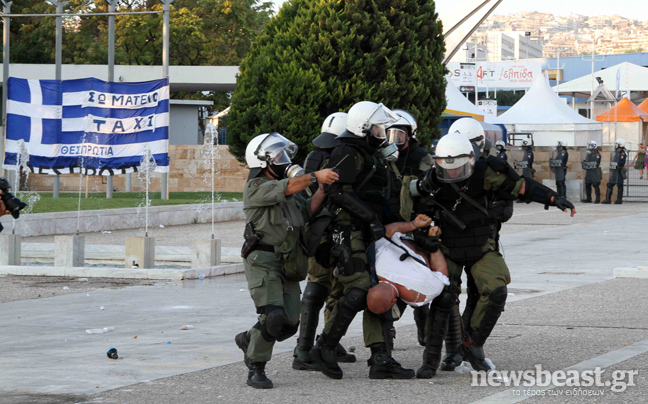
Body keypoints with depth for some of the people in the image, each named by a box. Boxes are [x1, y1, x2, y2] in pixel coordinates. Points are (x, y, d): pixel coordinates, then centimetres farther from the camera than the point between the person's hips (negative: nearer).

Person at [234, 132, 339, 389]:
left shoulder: (285, 187, 21)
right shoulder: (256, 187, -5)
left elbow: (307, 211, 11)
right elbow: (288, 188, -22)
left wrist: (323, 188, 0)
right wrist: (315, 176, -33)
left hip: (287, 265, 8)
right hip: (263, 261, -8)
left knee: (289, 324, 1)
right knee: (273, 316, -20)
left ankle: (248, 340, 26)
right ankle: (256, 369, -7)